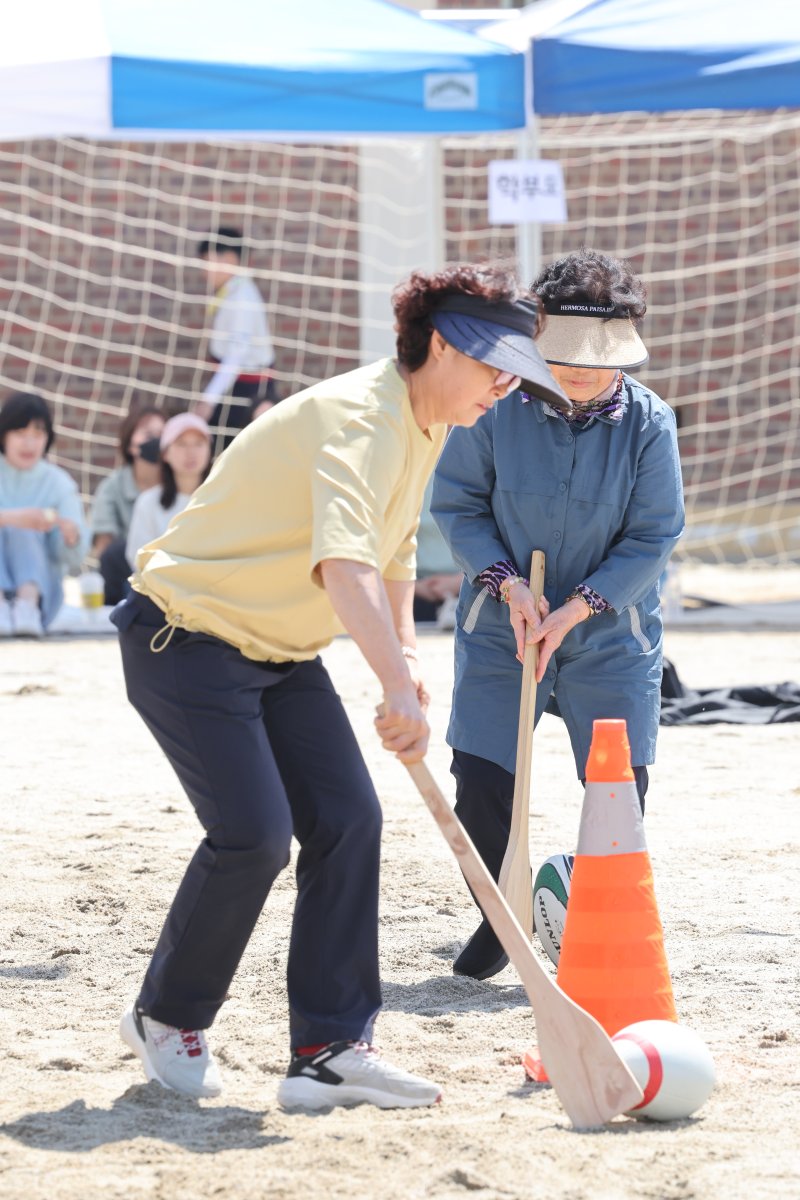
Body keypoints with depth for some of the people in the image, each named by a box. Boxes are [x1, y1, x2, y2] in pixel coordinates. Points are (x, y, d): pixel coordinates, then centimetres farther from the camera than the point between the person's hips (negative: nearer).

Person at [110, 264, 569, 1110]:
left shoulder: (428, 427, 4)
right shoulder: (360, 419, -27)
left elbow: (394, 545, 22)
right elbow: (344, 562, -45)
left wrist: (405, 651, 8)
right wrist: (398, 689, -56)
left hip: (280, 651, 9)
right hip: (187, 636, -9)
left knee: (347, 820, -4)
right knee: (254, 834, -15)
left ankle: (329, 1050, -3)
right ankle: (166, 1018, 9)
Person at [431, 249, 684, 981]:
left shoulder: (650, 423, -14)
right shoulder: (497, 407, -14)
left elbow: (653, 537, -9)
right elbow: (457, 503, -4)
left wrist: (575, 609, -17)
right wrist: (508, 584, -16)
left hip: (611, 637, 0)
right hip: (501, 627, 0)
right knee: (481, 784, -1)